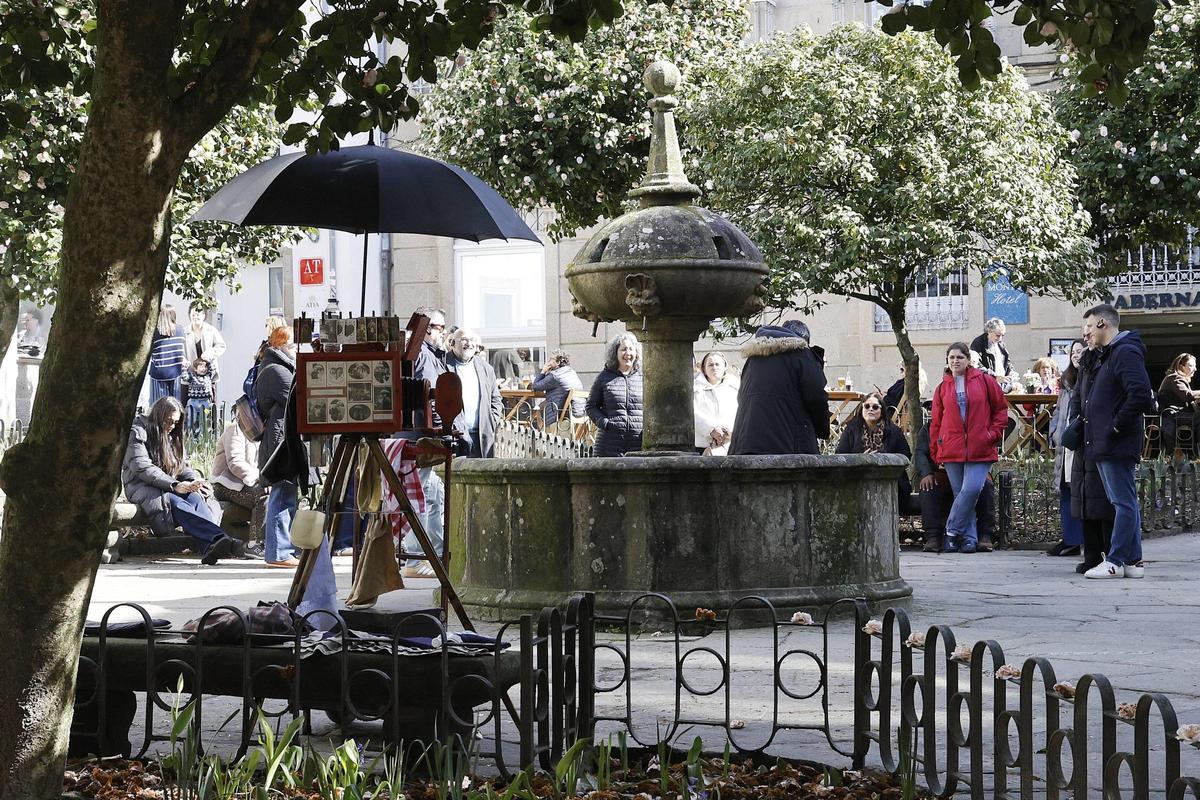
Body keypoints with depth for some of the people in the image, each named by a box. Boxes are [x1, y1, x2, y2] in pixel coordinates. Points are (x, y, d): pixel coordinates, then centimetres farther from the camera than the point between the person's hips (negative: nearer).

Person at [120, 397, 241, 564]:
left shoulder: (173, 436, 21)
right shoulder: (138, 432, -2)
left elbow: (183, 465, 16)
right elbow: (142, 468, -15)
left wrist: (196, 480, -9)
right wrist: (174, 485, -25)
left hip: (169, 487, 6)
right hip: (142, 487, -6)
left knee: (195, 498, -30)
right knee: (176, 503, -38)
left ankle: (211, 548, -57)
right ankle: (218, 537, -62)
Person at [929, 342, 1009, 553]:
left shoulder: (984, 381, 4)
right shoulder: (943, 388, 11)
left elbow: (1001, 408, 9)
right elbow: (936, 422, 14)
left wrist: (994, 433, -1)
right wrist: (935, 452, 10)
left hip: (980, 449, -3)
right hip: (952, 450, 3)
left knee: (971, 490, -18)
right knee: (960, 494, 2)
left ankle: (953, 531, -7)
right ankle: (969, 539, 7)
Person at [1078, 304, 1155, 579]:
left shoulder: (1126, 352, -13)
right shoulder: (1104, 355, 19)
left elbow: (1141, 394, -25)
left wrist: (1117, 426, -19)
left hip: (1117, 444, -10)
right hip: (1104, 444, 10)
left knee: (1123, 502, -5)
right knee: (1125, 502, 12)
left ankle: (1116, 561, -4)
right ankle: (1133, 561, 16)